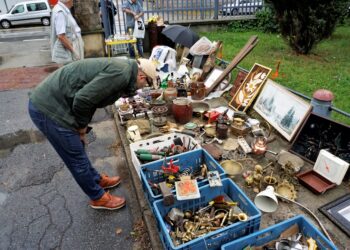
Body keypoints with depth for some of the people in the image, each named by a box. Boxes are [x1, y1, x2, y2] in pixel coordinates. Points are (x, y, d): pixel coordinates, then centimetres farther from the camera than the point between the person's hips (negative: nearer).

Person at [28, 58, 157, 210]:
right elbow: (83, 99, -25)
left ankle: (97, 180, 44)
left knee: (78, 152, 24)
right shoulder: (121, 73, -18)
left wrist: (81, 127, 12)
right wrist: (82, 126, -7)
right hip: (48, 109, -10)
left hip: (46, 101, 10)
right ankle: (98, 198, 25)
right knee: (77, 159, 6)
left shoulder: (119, 67, 13)